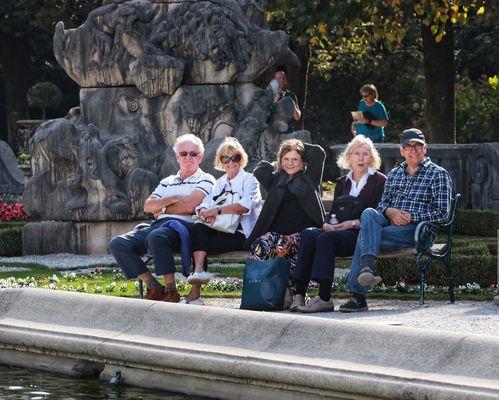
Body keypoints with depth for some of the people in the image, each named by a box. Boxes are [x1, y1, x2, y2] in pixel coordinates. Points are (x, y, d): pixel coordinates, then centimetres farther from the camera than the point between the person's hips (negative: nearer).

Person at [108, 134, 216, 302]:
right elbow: (148, 206, 14)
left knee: (156, 237, -40)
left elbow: (190, 206, -8)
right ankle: (153, 287, -12)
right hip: (157, 225, 7)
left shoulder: (205, 180, 9)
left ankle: (171, 291, -30)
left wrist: (161, 208, 5)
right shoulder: (167, 182, 28)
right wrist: (172, 199, -2)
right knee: (117, 244, -13)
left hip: (184, 226, -7)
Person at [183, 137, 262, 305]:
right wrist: (206, 213, -16)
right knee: (198, 228, -27)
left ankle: (195, 292, -30)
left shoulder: (249, 180, 4)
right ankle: (198, 271, -41)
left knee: (204, 245, -28)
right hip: (221, 230, 5)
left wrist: (215, 211, -17)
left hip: (242, 233, -5)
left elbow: (244, 206, -15)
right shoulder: (220, 183, 23)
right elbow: (203, 206, 9)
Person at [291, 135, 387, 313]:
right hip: (338, 230, 6)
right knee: (308, 234, -25)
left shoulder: (380, 181, 6)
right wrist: (327, 223, -4)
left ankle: (324, 298, -37)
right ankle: (299, 293, -33)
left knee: (326, 238, -33)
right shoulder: (342, 183, 25)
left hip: (363, 233, -6)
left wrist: (354, 223, -14)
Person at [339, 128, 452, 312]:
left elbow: (442, 214, -2)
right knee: (368, 213, -30)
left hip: (418, 230, -5)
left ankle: (358, 295, -29)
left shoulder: (438, 174, 6)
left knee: (364, 237, -27)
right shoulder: (395, 173, 24)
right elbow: (383, 203, 20)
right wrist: (390, 211, -5)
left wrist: (410, 217, -12)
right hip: (389, 223, 5)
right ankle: (369, 267, -45)